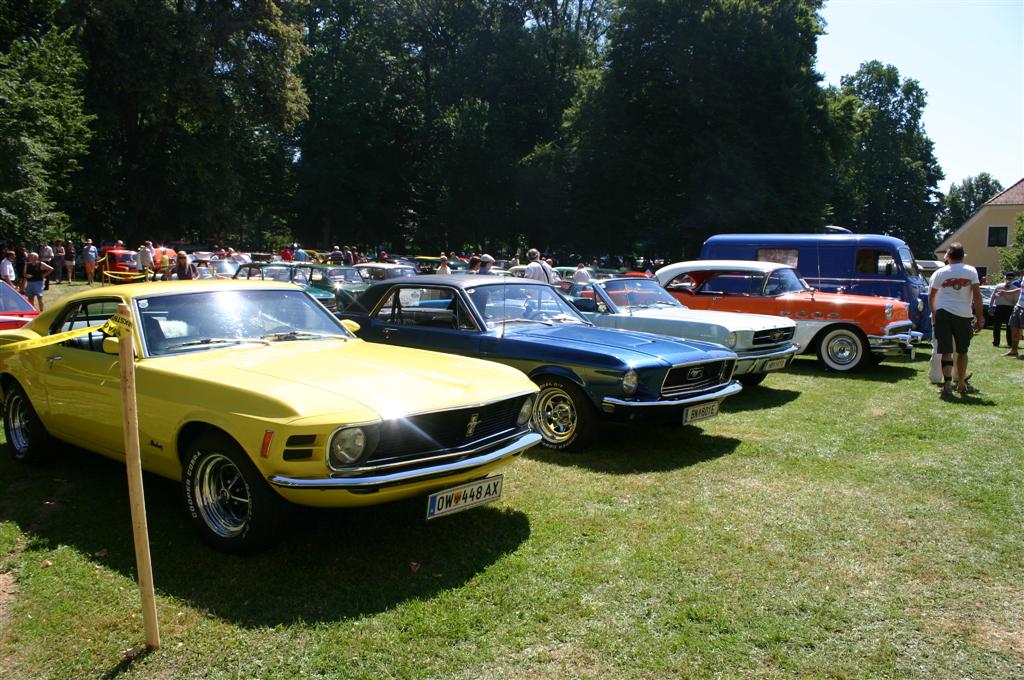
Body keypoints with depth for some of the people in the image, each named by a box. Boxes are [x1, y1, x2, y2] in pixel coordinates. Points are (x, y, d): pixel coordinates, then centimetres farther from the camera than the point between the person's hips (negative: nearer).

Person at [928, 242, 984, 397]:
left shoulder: (940, 273, 5)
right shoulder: (971, 271, 2)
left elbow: (931, 297, 11)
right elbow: (977, 295, -4)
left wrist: (934, 314, 26)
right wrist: (979, 317, 2)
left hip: (943, 314, 0)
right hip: (963, 315, 0)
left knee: (946, 351, 0)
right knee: (962, 351, 15)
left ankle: (947, 384, -13)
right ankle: (961, 384, 24)